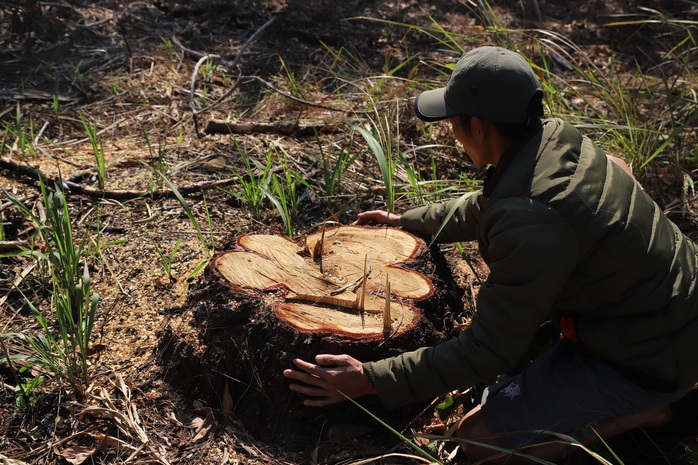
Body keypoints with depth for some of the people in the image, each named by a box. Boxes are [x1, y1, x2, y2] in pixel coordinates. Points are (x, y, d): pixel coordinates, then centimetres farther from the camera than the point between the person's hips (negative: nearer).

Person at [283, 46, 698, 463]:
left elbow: (489, 353, -24)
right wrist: (406, 221, 26)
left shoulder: (530, 225, -33)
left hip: (647, 359, -8)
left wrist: (369, 380, -21)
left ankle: (645, 411, 3)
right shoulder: (556, 136, -5)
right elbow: (484, 209, 16)